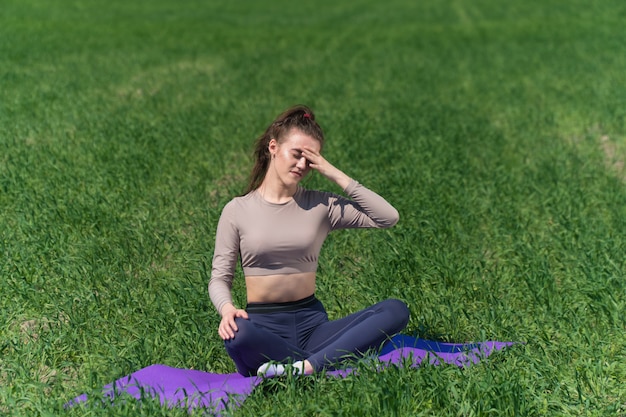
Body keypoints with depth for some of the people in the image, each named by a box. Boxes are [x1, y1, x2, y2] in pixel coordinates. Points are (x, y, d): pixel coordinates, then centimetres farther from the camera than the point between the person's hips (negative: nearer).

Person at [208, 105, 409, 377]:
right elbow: (219, 277, 2)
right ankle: (324, 366, -19)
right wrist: (227, 308, -22)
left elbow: (389, 218, -2)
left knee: (396, 310, -20)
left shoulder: (321, 205, 7)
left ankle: (303, 367, -33)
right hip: (264, 324, -3)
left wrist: (335, 175, -5)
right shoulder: (237, 210, 3)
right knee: (237, 335, -39)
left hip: (311, 321, 3)